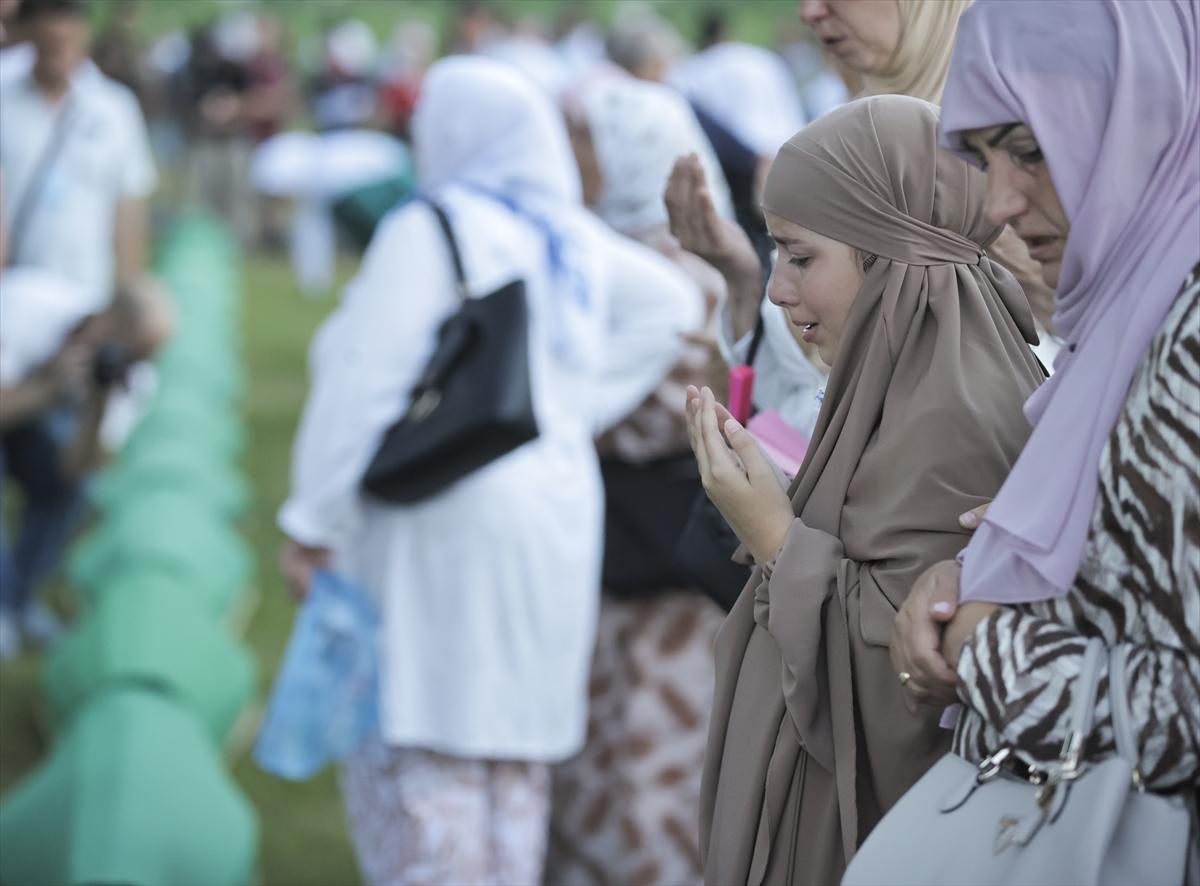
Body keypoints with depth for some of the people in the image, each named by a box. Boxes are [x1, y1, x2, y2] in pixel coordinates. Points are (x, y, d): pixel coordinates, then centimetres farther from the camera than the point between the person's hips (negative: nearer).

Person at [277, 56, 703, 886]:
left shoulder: (428, 230, -10)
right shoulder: (577, 238, 10)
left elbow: (363, 384, -14)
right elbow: (671, 303, 20)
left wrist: (312, 522, -10)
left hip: (442, 521, -7)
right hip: (558, 505, 7)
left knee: (418, 748, -4)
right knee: (515, 756, 14)